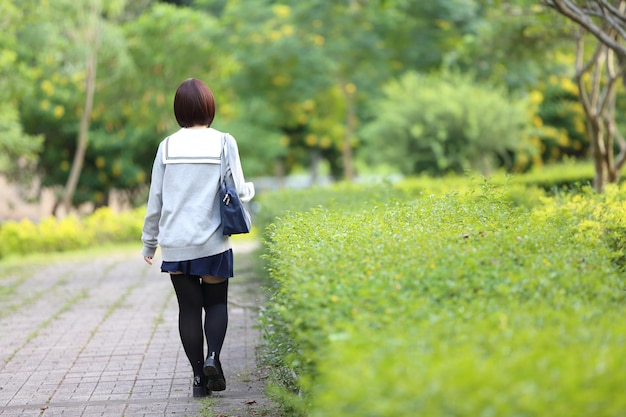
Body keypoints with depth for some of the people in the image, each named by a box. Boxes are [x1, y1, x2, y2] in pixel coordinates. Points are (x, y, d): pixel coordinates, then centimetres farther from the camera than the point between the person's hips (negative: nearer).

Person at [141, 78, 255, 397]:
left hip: (175, 244, 2)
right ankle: (212, 357, -8)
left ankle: (198, 376, 10)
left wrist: (149, 242, 15)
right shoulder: (224, 143, -6)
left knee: (188, 308, 10)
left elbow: (155, 199, 5)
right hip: (212, 242, -1)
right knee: (216, 302, 15)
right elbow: (237, 192, -5)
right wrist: (250, 189, 19)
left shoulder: (167, 146, 1)